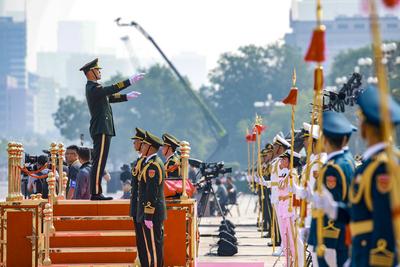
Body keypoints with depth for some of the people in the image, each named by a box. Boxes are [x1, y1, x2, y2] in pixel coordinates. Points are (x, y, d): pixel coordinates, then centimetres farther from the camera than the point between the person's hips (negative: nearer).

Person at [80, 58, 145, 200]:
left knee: (99, 162, 11)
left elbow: (110, 97, 28)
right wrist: (130, 81, -25)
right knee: (99, 162, -10)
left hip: (101, 130, 11)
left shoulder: (93, 88, 19)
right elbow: (112, 89, -25)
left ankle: (97, 192, 13)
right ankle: (95, 193, -11)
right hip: (101, 130, -11)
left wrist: (127, 97, 26)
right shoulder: (93, 88, -14)